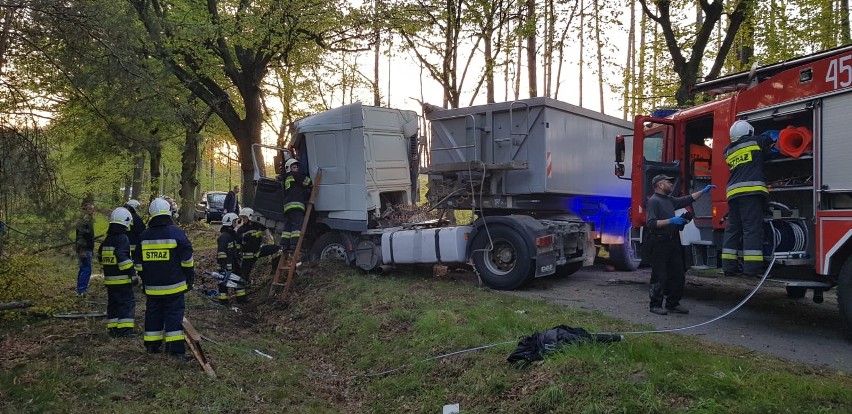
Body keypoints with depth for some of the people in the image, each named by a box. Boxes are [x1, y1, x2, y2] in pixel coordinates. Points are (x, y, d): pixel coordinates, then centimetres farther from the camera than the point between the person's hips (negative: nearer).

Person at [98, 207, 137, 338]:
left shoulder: (107, 240, 13)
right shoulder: (123, 239, -14)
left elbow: (100, 257, 20)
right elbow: (123, 258, -22)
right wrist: (133, 274, -19)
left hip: (109, 279, 8)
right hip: (122, 279, -8)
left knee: (113, 303, 14)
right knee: (127, 302, -4)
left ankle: (112, 328, 17)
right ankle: (125, 328, -8)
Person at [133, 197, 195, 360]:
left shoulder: (143, 236, 5)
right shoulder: (176, 232, -9)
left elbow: (139, 263, 13)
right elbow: (187, 260, -7)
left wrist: (145, 280, 24)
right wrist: (190, 279, 3)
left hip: (152, 286, 4)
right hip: (174, 286, -4)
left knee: (153, 314, 15)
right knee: (174, 314, -2)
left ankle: (152, 345, 23)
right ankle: (176, 348, -5)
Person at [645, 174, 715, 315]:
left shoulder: (669, 200, 18)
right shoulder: (654, 201, -10)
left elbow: (687, 200, 28)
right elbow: (651, 224, -19)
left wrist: (703, 191, 25)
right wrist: (670, 221, -23)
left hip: (673, 242, 9)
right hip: (660, 243, -9)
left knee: (677, 275, 10)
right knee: (659, 276, -4)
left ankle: (673, 304, 19)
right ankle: (656, 305, 4)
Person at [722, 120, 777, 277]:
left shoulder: (729, 151, 20)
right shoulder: (755, 141, 6)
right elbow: (770, 145, 19)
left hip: (733, 192, 6)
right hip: (751, 191, -6)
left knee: (732, 229, 8)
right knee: (752, 228, -8)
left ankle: (729, 266, 7)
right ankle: (751, 268, -12)